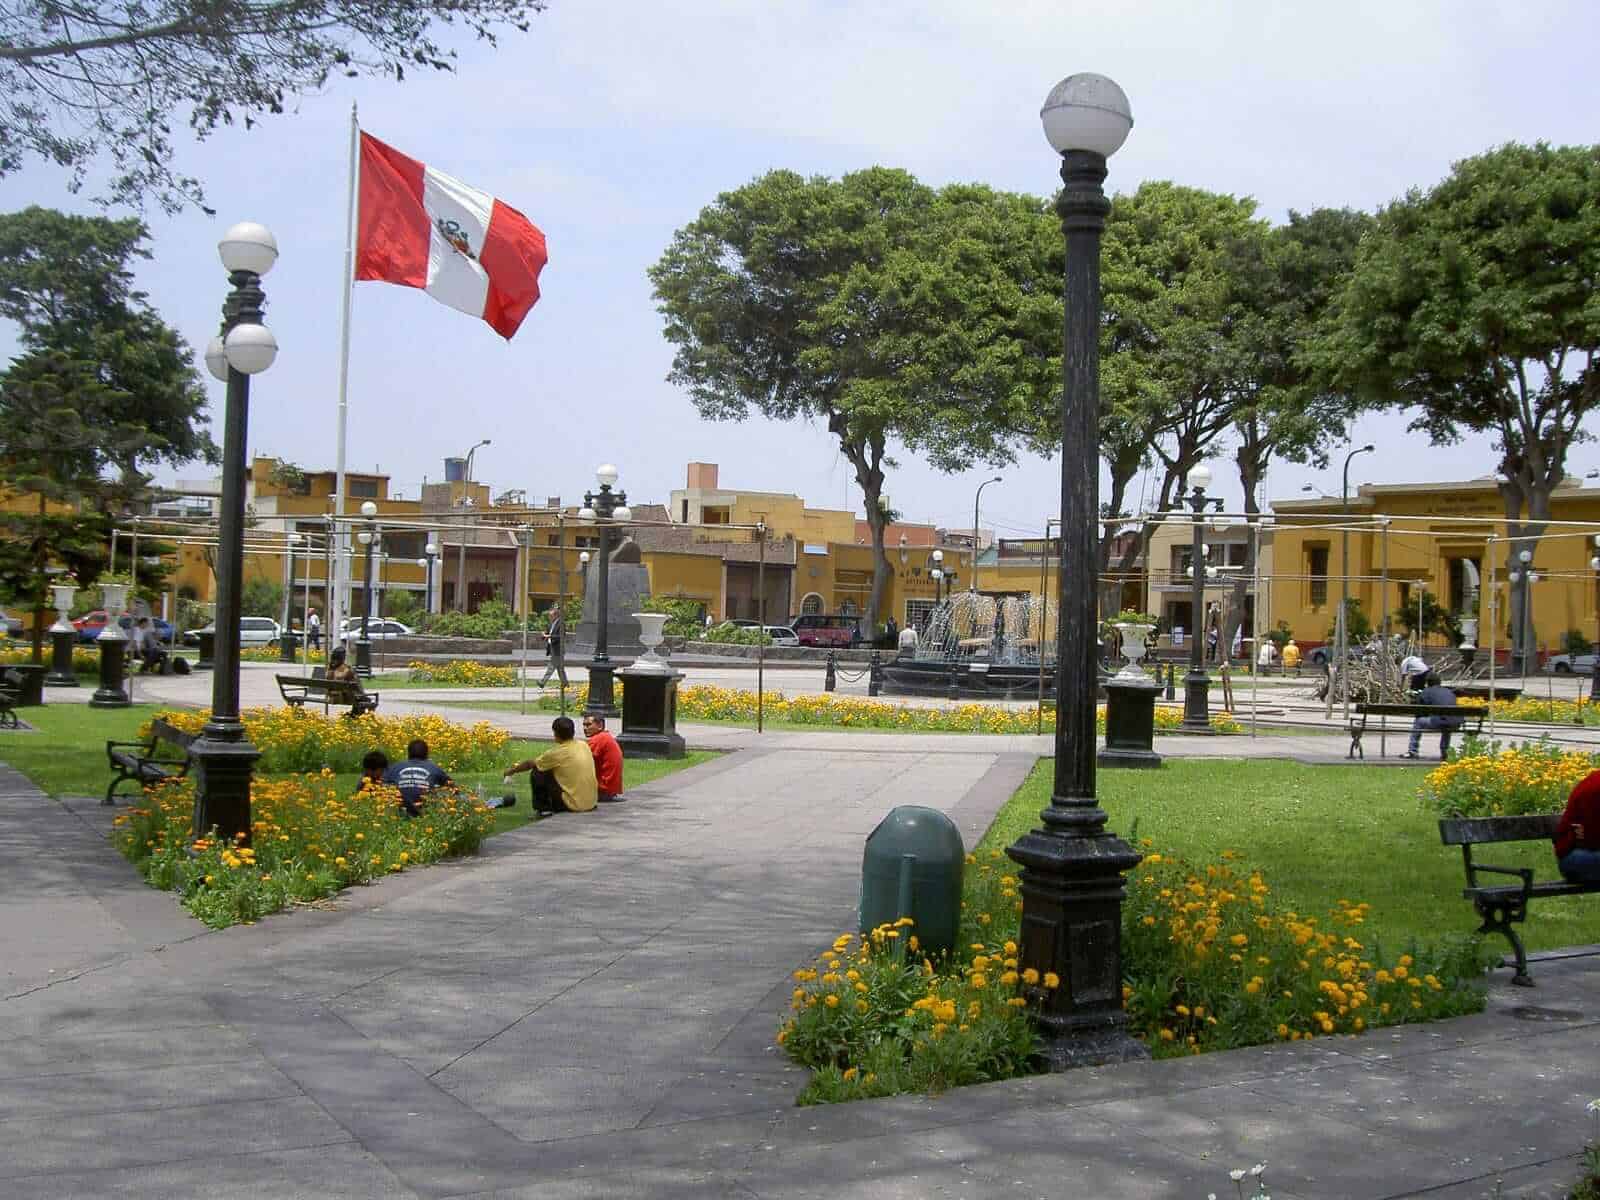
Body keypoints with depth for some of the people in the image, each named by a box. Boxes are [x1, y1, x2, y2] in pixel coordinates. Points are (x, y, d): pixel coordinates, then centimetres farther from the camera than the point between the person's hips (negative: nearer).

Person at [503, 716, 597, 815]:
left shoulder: (557, 753, -12)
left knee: (538, 773, 5)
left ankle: (543, 809, 14)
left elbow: (530, 764, 5)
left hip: (574, 806, -6)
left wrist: (512, 770, 22)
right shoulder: (584, 746, 3)